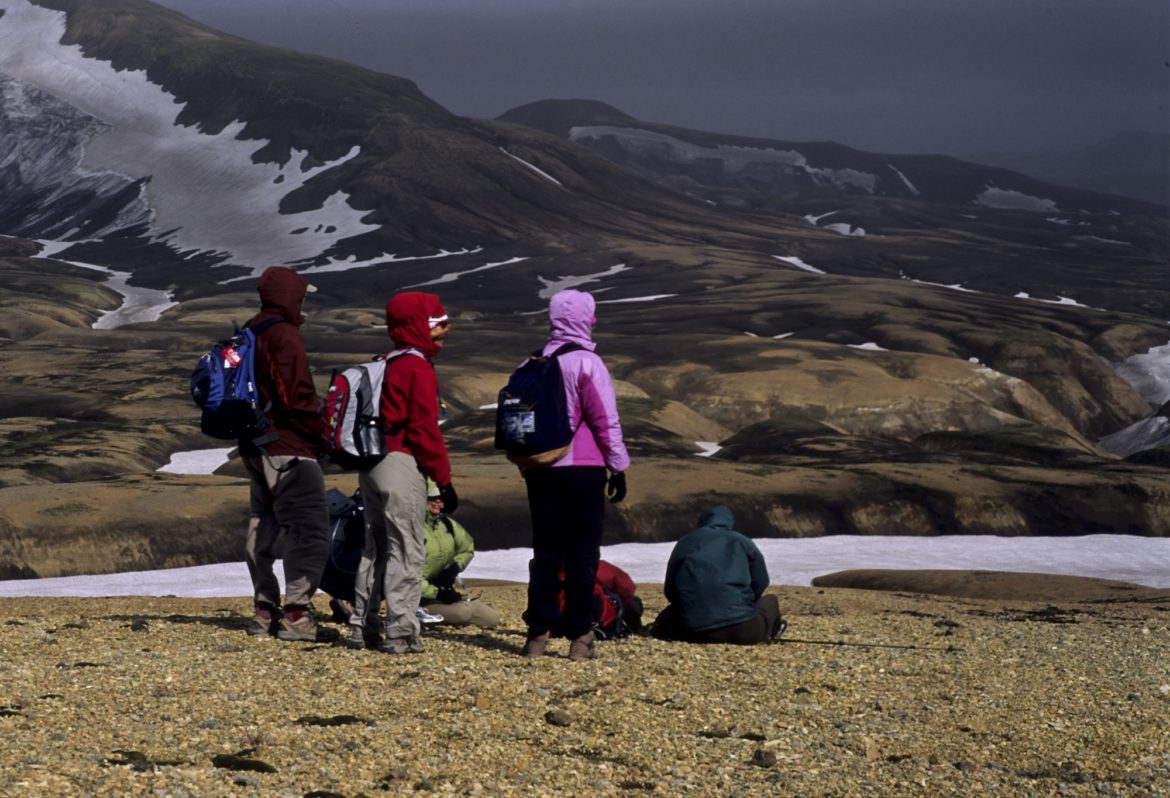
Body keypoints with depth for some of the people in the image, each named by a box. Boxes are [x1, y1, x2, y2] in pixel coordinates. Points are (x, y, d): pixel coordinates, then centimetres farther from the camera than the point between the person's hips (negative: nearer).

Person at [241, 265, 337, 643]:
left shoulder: (248, 334, 15)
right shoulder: (284, 335, -14)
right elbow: (297, 395, -20)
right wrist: (318, 431, -8)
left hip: (254, 448, 10)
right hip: (288, 448, -10)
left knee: (263, 526, 15)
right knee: (309, 528, -9)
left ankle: (265, 610, 20)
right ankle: (296, 614, -14)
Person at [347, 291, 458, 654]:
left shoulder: (387, 366, 14)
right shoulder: (418, 369, -12)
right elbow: (425, 430, -17)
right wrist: (444, 479, -12)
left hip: (371, 463, 9)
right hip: (402, 465, -9)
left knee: (375, 547, 16)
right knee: (407, 550, -4)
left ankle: (361, 627, 21)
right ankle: (400, 633, -6)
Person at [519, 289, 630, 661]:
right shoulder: (587, 363, -8)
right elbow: (606, 421, -10)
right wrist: (618, 467, -2)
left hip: (540, 472, 5)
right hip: (582, 471, -5)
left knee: (545, 553, 9)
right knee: (582, 554, -1)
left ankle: (537, 634, 6)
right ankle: (579, 637, -3)